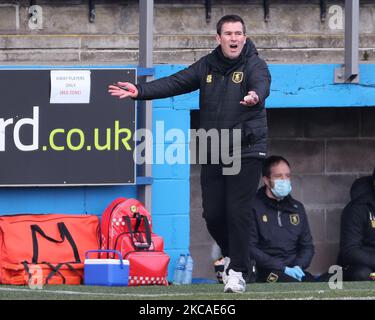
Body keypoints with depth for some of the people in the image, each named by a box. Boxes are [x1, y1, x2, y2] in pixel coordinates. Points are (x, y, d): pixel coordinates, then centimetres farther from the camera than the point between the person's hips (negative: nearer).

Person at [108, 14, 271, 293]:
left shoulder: (255, 65, -7)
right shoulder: (207, 66, 7)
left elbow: (262, 84, -30)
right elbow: (175, 83, 0)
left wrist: (255, 96, -55)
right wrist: (140, 91, -14)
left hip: (246, 152, -5)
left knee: (237, 212, -10)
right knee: (212, 213, 5)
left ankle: (237, 272, 1)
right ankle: (231, 254, 32)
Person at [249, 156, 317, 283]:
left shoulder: (297, 208, 22)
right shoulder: (254, 207, 1)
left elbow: (307, 245, 22)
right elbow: (250, 248, -7)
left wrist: (298, 266, -1)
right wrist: (283, 268, -13)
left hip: (295, 271, 6)